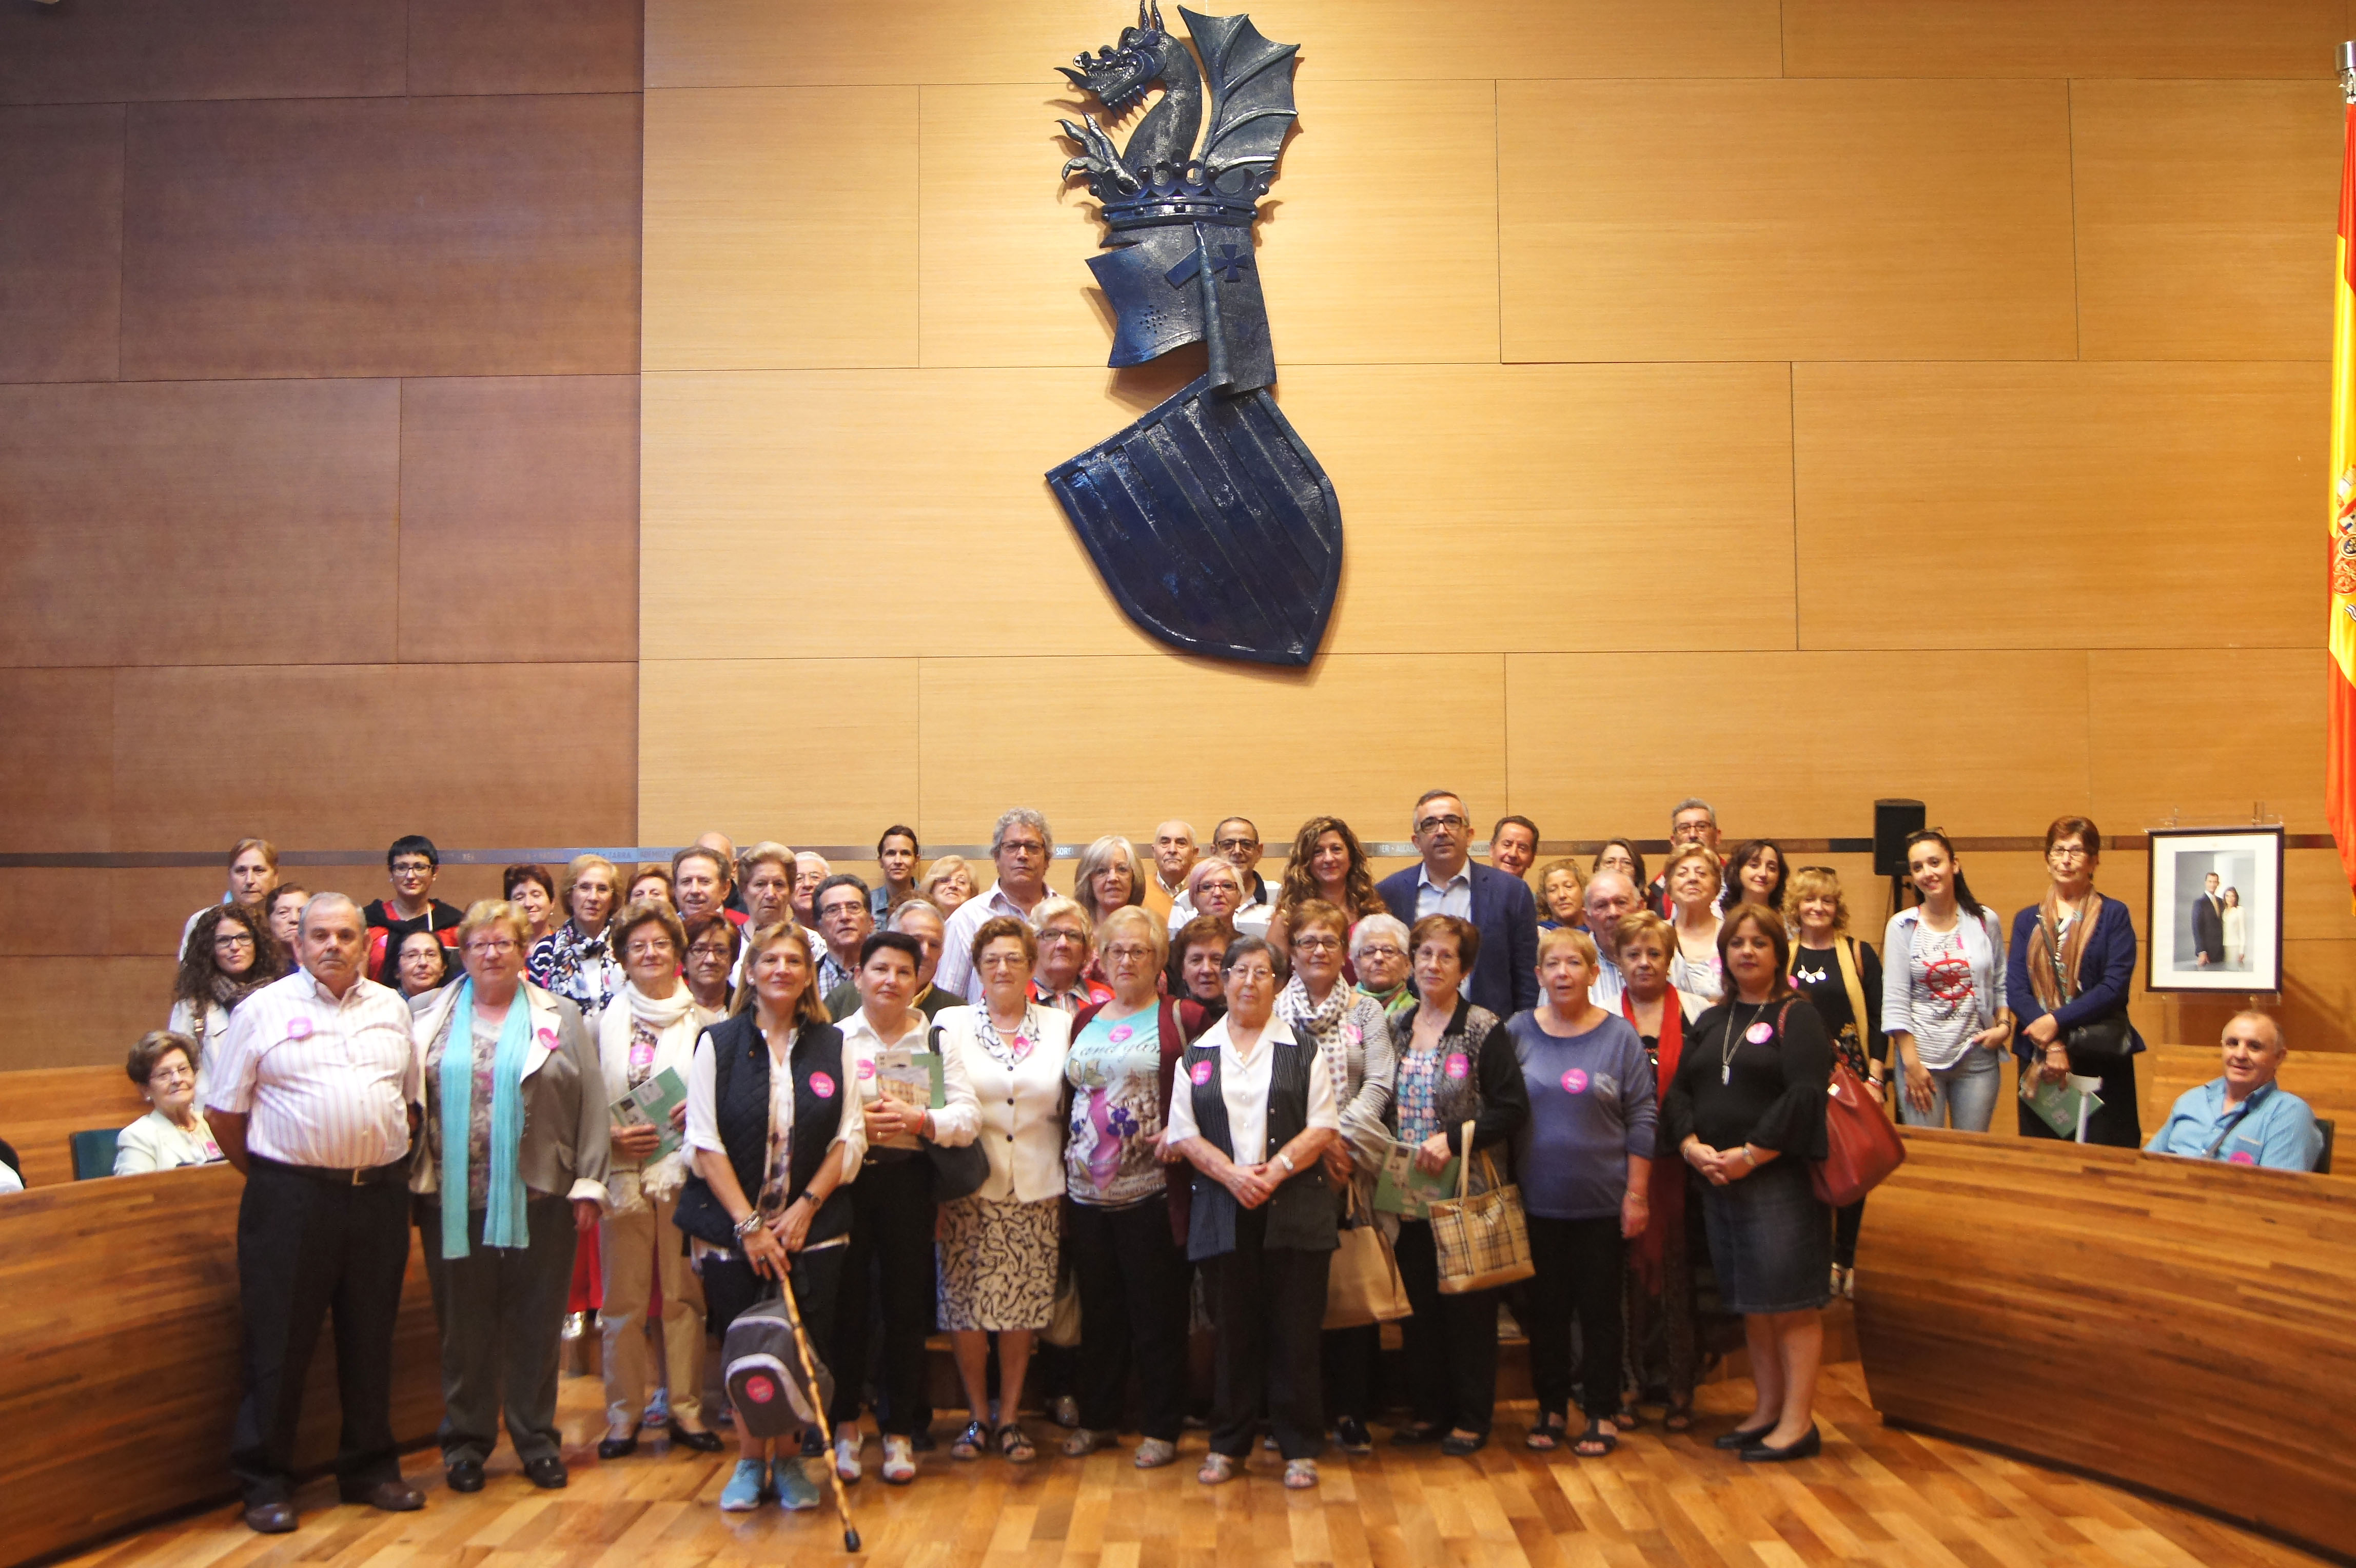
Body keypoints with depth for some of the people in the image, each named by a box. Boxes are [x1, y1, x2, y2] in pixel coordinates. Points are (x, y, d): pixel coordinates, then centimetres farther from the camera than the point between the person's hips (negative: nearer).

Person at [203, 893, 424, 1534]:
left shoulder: (392, 1009, 11)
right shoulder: (263, 1010, -1)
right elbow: (224, 1110, 2)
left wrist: (385, 1162, 13)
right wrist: (267, 1175, 5)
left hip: (379, 1196, 4)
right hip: (291, 1198, -4)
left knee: (371, 1340, 12)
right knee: (278, 1343, 1)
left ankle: (370, 1469, 23)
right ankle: (265, 1482, 11)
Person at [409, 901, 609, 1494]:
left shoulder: (558, 1018, 6)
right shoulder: (435, 1022, 10)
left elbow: (592, 1102, 3)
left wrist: (589, 1184, -3)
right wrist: (415, 1179, -1)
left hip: (537, 1197, -1)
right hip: (454, 1199, 1)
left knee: (536, 1323, 6)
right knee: (464, 1323, 7)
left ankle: (537, 1440, 17)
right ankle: (466, 1441, 18)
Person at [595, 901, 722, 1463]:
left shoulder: (704, 1023, 7)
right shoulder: (604, 1023, 8)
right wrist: (610, 1135, -9)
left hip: (685, 1172, 0)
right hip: (623, 1174, 0)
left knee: (684, 1296, 3)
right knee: (623, 1301, 2)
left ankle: (685, 1410, 12)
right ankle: (624, 1414, 11)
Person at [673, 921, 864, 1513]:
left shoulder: (832, 1045, 6)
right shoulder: (718, 1043, 0)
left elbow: (850, 1138, 3)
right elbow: (705, 1143, -4)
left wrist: (805, 1208, -8)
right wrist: (748, 1224, -10)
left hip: (811, 1229, 1)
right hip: (731, 1227, -1)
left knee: (803, 1347, 0)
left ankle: (790, 1461, 18)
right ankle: (750, 1463, 19)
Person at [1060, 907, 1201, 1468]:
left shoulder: (1181, 1018, -1)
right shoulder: (1085, 1020, 14)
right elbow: (1066, 1096, 18)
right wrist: (1066, 1164, 10)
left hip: (1149, 1190, -5)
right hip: (1086, 1190, 5)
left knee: (1156, 1312, 2)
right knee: (1098, 1310, 13)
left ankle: (1160, 1428, 11)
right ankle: (1096, 1420, 24)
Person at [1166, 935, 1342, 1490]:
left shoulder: (1303, 1052, 6)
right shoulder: (1198, 1055, 11)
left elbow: (1323, 1127, 0)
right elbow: (1183, 1134, 5)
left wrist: (1275, 1171, -14)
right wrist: (1231, 1174, -11)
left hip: (1294, 1209, -1)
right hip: (1222, 1212, 1)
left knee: (1295, 1330, 0)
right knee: (1231, 1329, 5)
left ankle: (1299, 1448, 9)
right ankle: (1227, 1444, 17)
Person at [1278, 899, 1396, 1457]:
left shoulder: (1366, 1011, 11)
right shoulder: (1273, 1010, 7)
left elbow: (1379, 1085, 0)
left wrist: (1343, 1139, -13)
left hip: (1354, 1169, 1)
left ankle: (1351, 1411, 6)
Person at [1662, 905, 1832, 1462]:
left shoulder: (1796, 1016, -3)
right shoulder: (1711, 1022, 17)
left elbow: (1805, 1095, -15)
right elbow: (1678, 1091, 11)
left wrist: (1751, 1153, -18)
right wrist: (1692, 1145, -7)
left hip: (1779, 1178, -6)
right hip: (1717, 1180, 6)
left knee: (1790, 1300, -6)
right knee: (1750, 1301, 11)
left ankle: (1798, 1420, -1)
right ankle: (1767, 1410, 20)